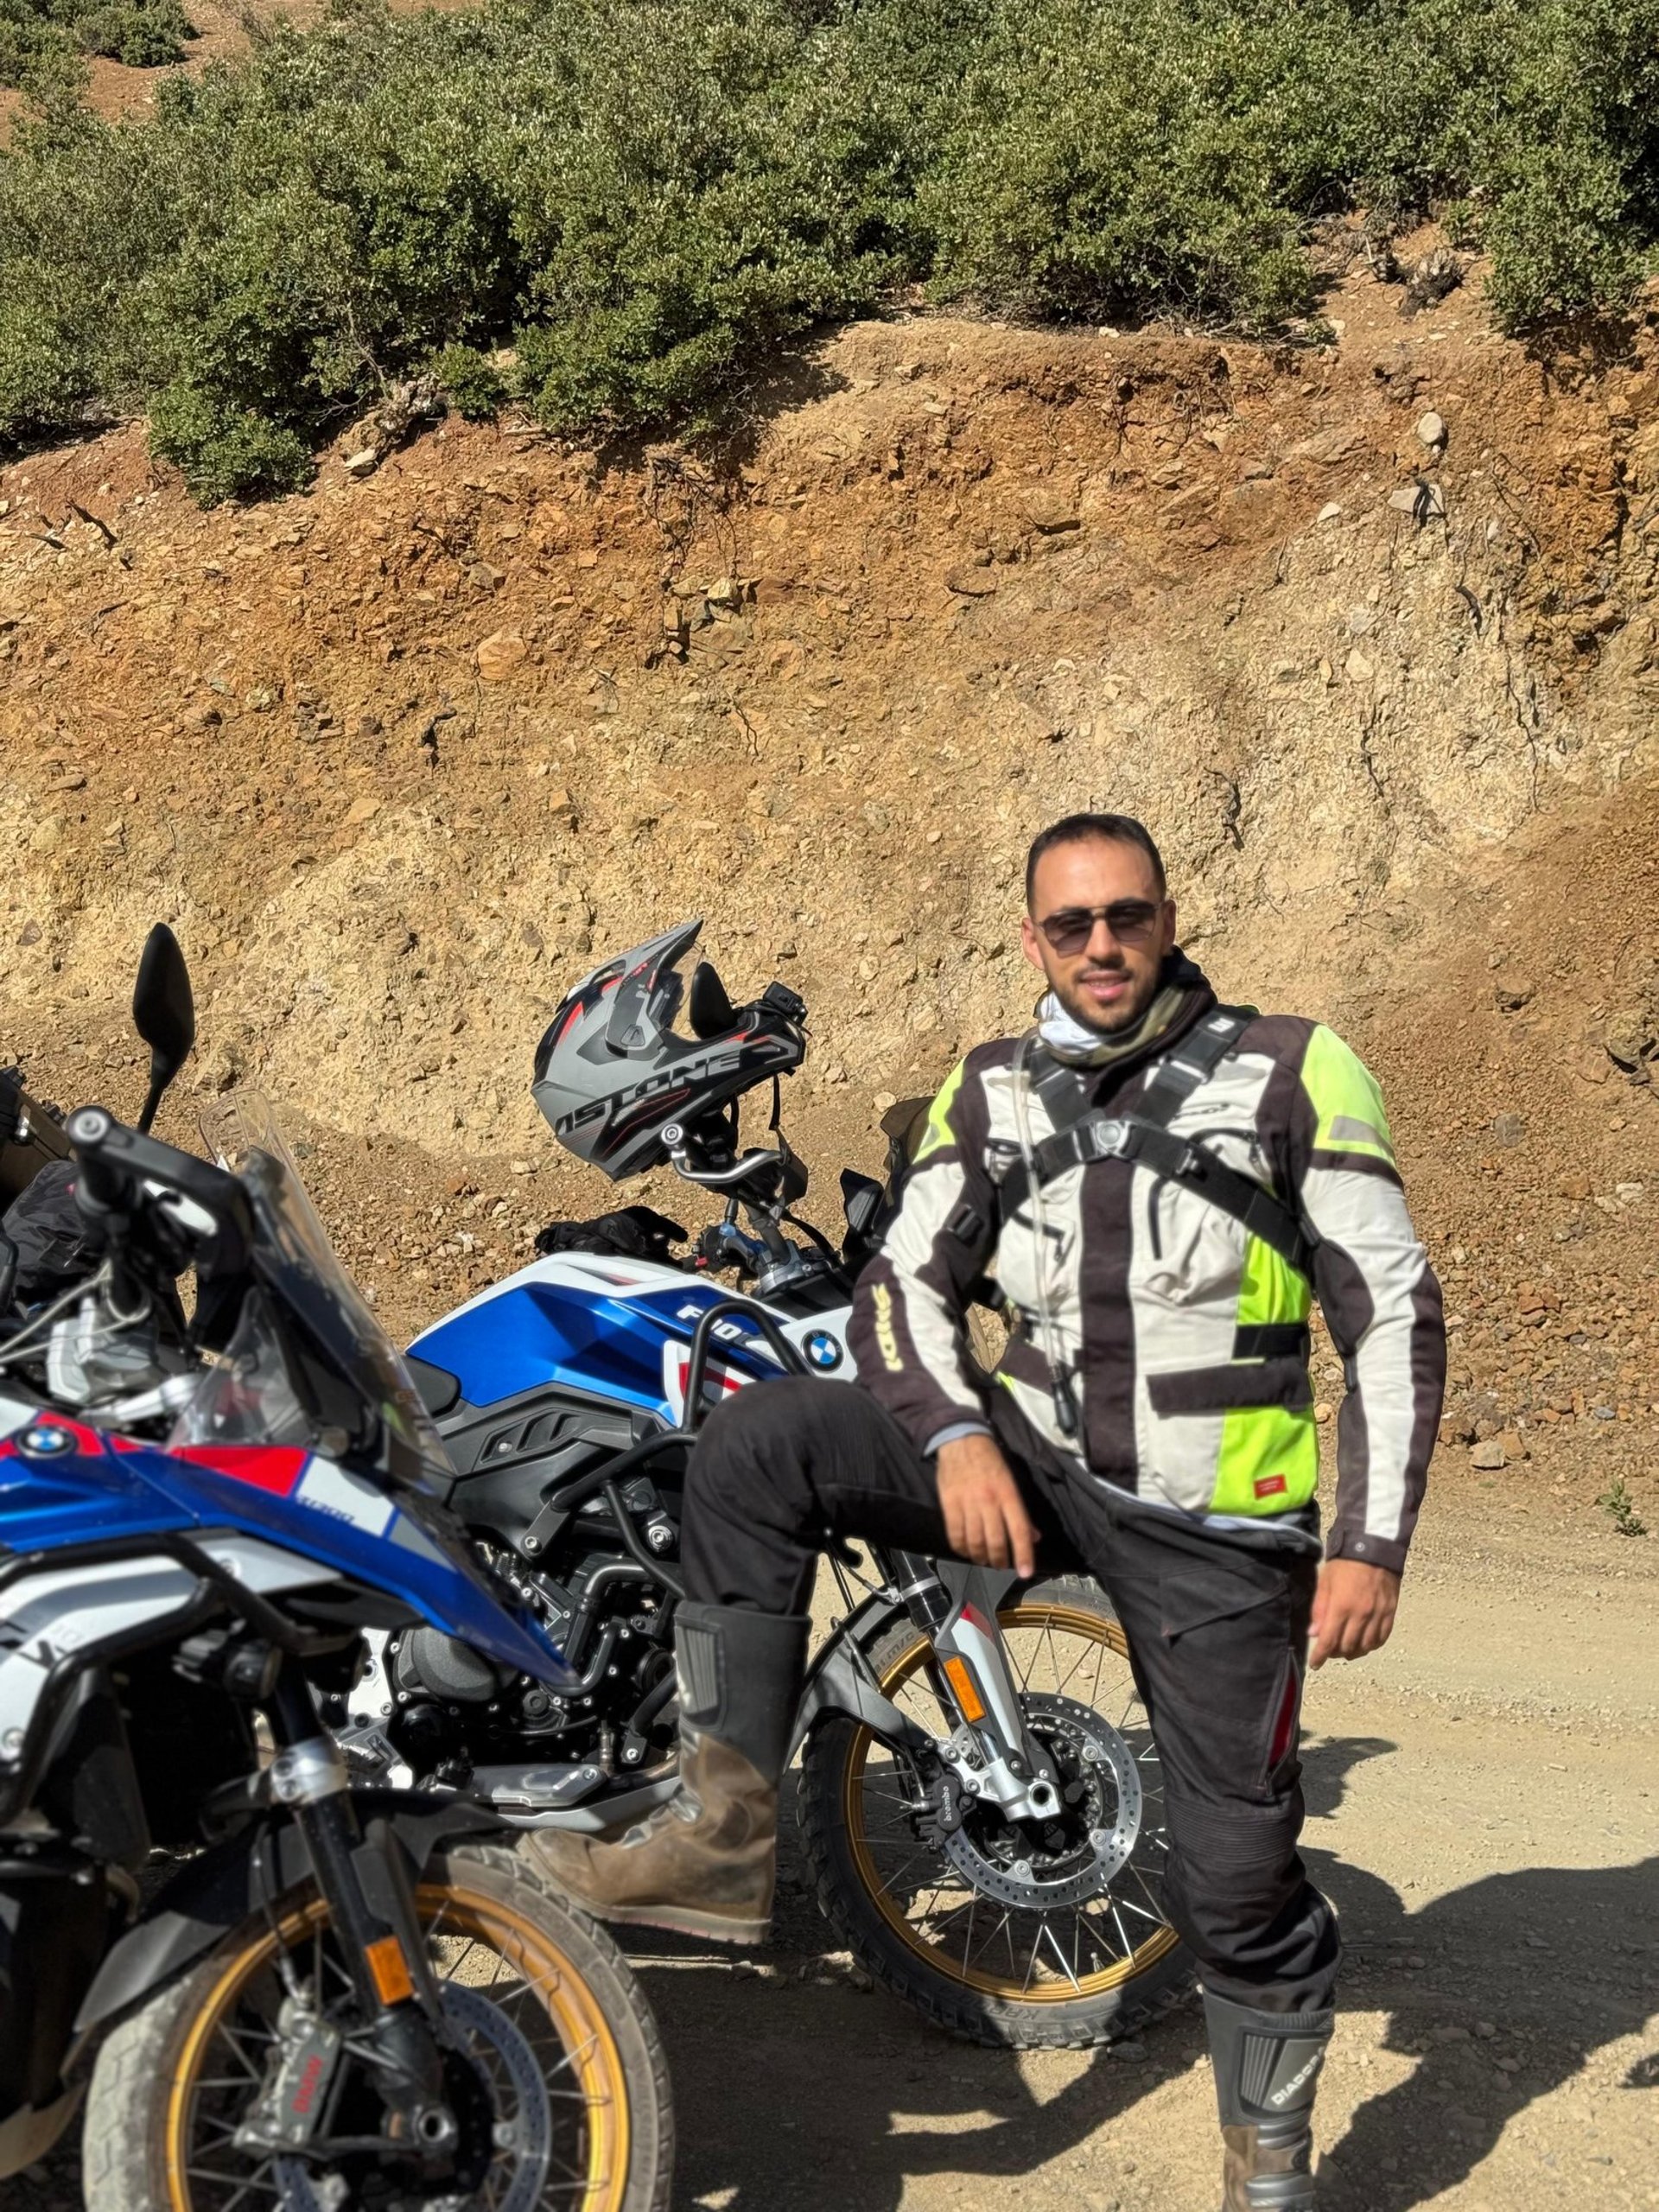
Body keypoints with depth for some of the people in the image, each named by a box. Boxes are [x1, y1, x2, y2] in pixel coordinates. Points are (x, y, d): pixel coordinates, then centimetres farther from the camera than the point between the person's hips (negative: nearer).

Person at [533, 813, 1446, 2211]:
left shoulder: (1291, 1070, -6)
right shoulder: (993, 1092, 5)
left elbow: (1393, 1313, -6)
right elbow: (907, 1277, 2)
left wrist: (1373, 1542, -12)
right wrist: (955, 1433, -18)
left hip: (1216, 1530, -3)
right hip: (1037, 1464, 3)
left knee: (1236, 1878, 1)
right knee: (757, 1444, -16)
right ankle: (726, 1832, -14)